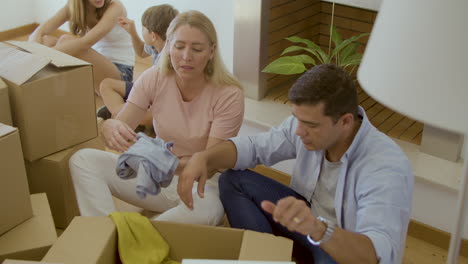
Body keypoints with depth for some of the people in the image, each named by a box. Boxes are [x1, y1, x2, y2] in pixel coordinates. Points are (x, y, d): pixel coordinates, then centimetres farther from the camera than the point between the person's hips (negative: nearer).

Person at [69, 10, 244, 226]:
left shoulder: (229, 94, -18)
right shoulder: (154, 78, -8)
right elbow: (119, 125, -13)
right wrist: (110, 127, -39)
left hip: (203, 182, -3)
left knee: (201, 213, -41)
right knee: (83, 160, -15)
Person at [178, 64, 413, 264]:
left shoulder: (386, 169, -34)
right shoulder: (310, 122, -15)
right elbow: (253, 146, -2)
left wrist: (317, 229, -64)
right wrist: (203, 158, -22)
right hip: (312, 219, 6)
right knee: (233, 181, -7)